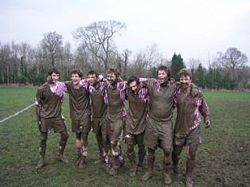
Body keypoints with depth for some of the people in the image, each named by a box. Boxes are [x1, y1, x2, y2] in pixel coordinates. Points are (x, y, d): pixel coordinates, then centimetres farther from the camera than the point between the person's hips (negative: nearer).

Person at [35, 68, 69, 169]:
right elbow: (37, 105, -3)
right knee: (43, 139, 7)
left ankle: (61, 155, 25)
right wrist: (38, 119, -4)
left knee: (65, 135, 4)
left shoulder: (61, 86, -5)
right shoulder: (42, 89, -9)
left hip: (57, 116, 3)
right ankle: (41, 159, 25)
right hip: (45, 118, -2)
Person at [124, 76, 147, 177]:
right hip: (130, 123, 2)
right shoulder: (128, 92, -6)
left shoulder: (145, 91, -15)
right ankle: (133, 166, 24)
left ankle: (140, 164, 40)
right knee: (129, 146, 1)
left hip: (141, 123, -1)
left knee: (141, 146, 15)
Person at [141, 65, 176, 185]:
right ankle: (149, 171, 34)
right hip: (152, 121, 0)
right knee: (150, 148, 12)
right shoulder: (151, 83, -5)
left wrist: (170, 109, 10)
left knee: (167, 150, 0)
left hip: (166, 123, 0)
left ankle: (167, 173, 25)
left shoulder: (173, 86, -1)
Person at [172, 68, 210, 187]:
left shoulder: (197, 93, -4)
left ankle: (189, 177, 27)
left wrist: (206, 117, 5)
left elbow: (203, 106, 12)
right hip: (180, 127, 0)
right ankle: (175, 165, 49)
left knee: (191, 154, 4)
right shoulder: (176, 91, -9)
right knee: (176, 151, 15)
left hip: (194, 128, 1)